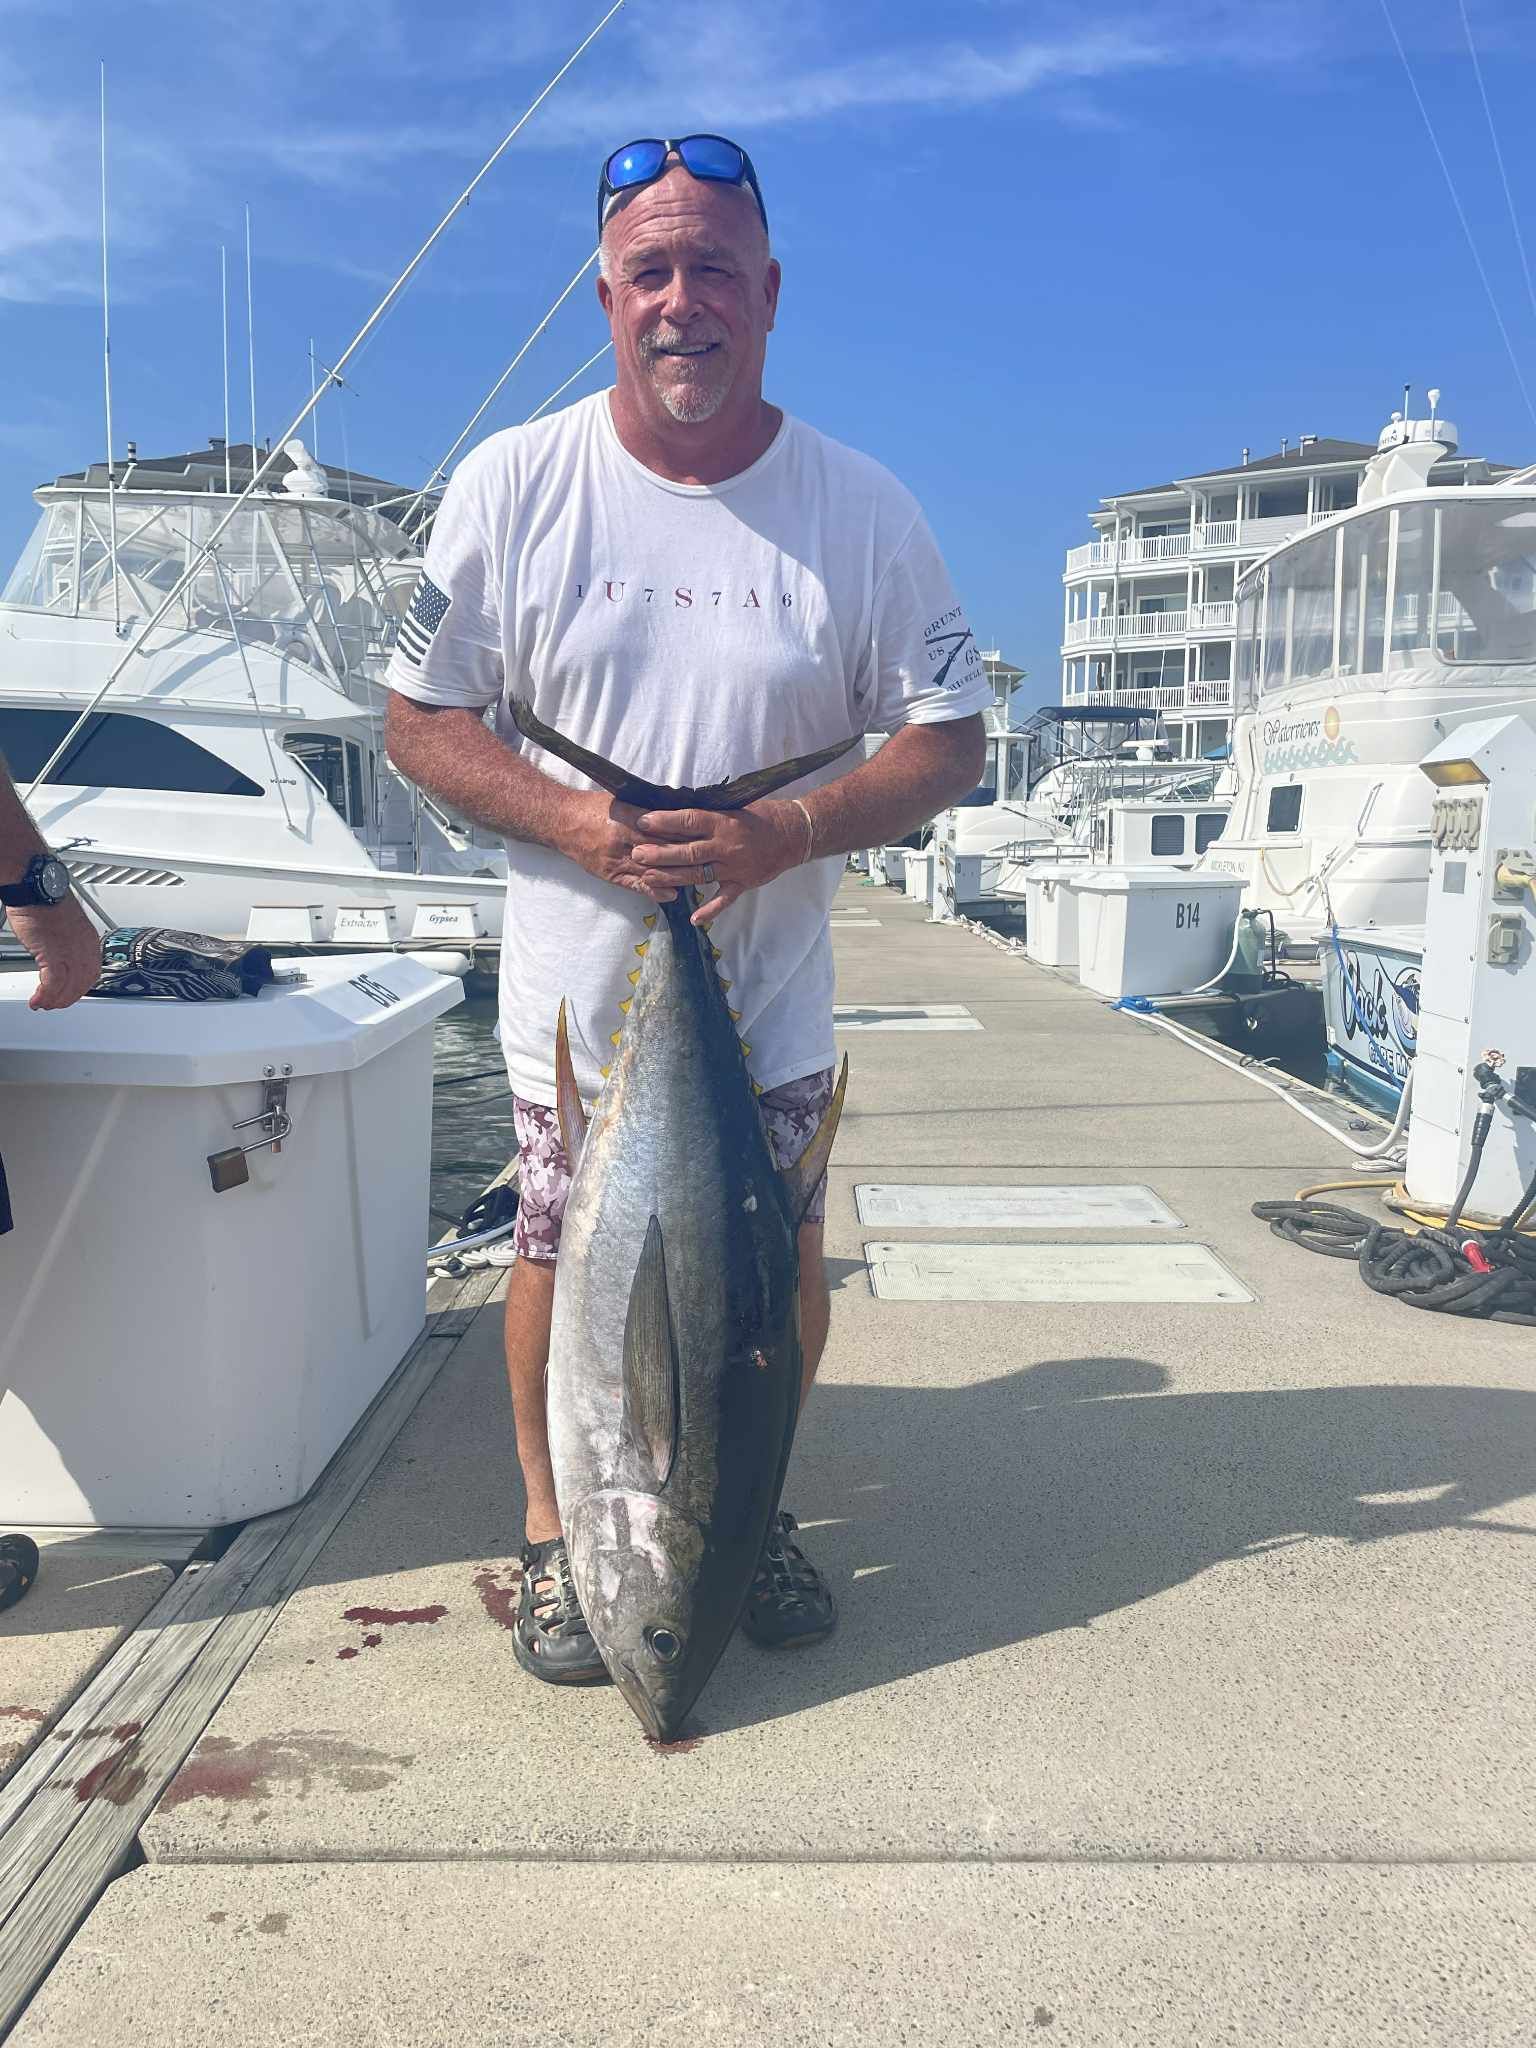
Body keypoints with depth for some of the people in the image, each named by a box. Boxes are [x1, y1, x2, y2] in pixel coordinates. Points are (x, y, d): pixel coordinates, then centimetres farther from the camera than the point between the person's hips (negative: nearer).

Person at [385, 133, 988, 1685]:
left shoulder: (861, 509, -3)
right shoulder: (511, 484, -4)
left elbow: (948, 738, -1)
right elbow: (420, 721, 0)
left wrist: (780, 833, -19)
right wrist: (575, 824, -18)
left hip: (774, 998, 1)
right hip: (573, 989, 0)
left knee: (780, 1278, 11)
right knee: (563, 1263, 10)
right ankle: (555, 1528, 34)